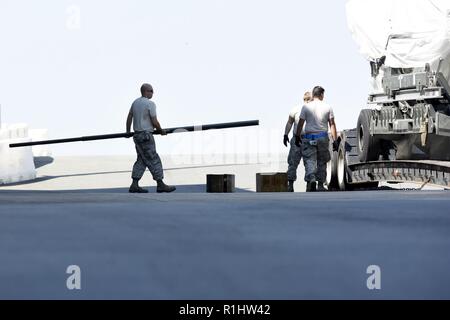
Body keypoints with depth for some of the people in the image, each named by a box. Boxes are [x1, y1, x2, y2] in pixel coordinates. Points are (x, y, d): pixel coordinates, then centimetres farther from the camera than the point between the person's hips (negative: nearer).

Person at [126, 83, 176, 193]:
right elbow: (155, 122, -14)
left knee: (142, 160, 12)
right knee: (154, 160, -4)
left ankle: (134, 185, 7)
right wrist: (161, 131, 3)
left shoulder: (135, 102, 10)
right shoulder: (150, 104, -13)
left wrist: (128, 132, 30)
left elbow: (129, 118, 18)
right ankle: (160, 184, -1)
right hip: (146, 136, -8)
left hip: (137, 134, 8)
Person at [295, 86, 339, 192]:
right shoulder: (327, 108, 3)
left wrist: (297, 137, 11)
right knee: (322, 162, 11)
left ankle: (311, 180, -27)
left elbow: (300, 124, 0)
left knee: (309, 161, -4)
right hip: (323, 137, 1)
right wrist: (335, 140, 4)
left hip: (309, 137, -1)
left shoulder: (306, 107, 0)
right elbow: (332, 124, 2)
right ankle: (320, 185, 14)